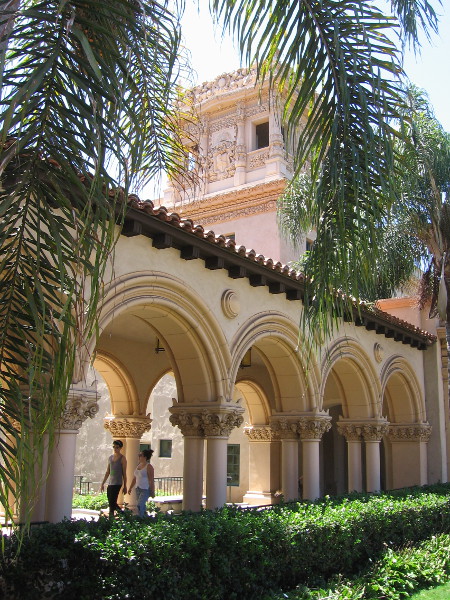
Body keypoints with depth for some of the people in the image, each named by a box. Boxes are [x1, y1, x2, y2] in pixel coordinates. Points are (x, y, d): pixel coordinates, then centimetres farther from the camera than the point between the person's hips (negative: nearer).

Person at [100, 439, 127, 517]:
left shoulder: (122, 458, -4)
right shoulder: (110, 457, 13)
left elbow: (124, 473, -4)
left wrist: (125, 486, -5)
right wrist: (102, 483, 15)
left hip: (117, 484, -7)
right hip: (110, 483, 7)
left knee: (112, 503, -10)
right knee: (112, 502, 11)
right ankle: (122, 513, 29)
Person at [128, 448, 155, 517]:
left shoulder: (149, 467, -14)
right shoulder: (139, 465, 9)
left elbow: (151, 480, -15)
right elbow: (135, 478, 16)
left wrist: (152, 492, -15)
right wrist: (130, 488, 17)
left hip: (145, 490, -8)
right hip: (138, 489, 8)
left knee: (140, 505, -15)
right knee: (142, 506, 13)